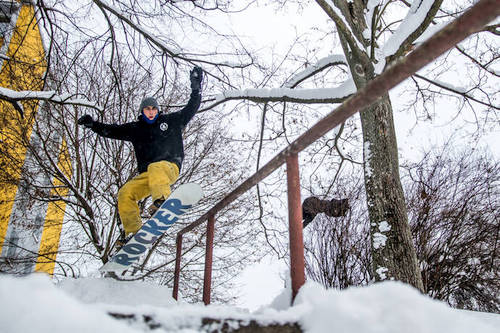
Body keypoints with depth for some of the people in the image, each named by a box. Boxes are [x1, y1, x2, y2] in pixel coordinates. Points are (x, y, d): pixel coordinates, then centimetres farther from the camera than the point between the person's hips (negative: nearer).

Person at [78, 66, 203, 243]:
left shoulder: (171, 121, 12)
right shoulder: (135, 129, 18)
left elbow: (191, 109, 8)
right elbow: (111, 131, 16)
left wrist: (196, 88, -2)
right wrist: (92, 124, 1)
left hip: (170, 167, -4)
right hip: (146, 175, 4)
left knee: (155, 168, -38)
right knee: (125, 192, -15)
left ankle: (162, 201, -53)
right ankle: (133, 232, -12)